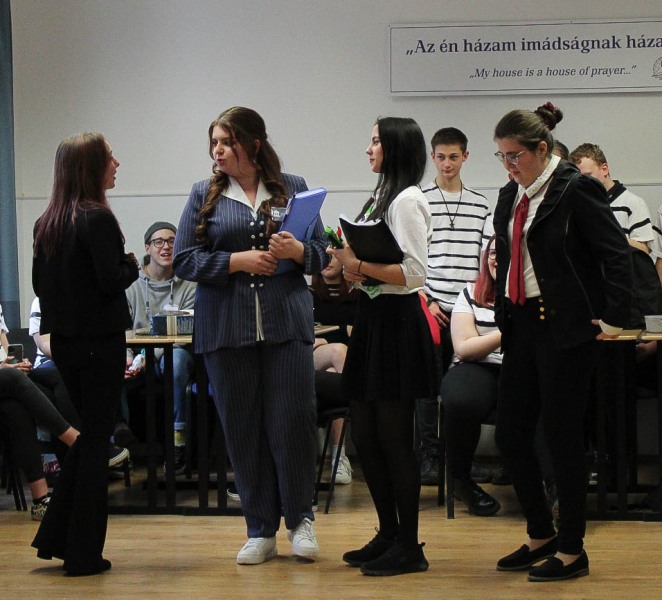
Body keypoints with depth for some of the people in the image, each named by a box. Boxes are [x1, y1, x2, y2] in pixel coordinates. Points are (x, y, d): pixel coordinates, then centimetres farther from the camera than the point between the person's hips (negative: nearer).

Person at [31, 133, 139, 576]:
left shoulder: (46, 223, 7)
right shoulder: (97, 219, -16)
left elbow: (40, 283, 12)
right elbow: (112, 281, -19)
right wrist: (131, 264, 0)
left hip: (62, 338, 7)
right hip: (100, 340, -7)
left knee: (88, 433, 19)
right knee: (96, 439, 1)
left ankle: (56, 538, 19)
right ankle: (84, 553, 6)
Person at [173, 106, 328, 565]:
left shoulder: (293, 188, 8)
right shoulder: (205, 195, 7)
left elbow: (322, 254, 9)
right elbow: (184, 261, 1)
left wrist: (298, 251, -13)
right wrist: (238, 261, -11)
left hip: (287, 322, -1)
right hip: (226, 326, 1)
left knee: (292, 421, -4)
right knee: (242, 429, 4)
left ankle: (301, 519, 15)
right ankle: (261, 532, 15)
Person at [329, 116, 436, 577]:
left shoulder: (407, 200, -12)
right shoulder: (381, 198, 17)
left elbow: (414, 274, -19)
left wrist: (361, 266, -19)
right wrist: (353, 269, 3)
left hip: (397, 322, -10)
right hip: (371, 318, 10)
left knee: (394, 438, -4)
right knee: (364, 435, 12)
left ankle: (409, 547, 4)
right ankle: (388, 535, 23)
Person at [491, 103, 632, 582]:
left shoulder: (576, 190, -12)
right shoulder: (511, 195, 12)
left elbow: (617, 255, -13)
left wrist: (612, 319, -13)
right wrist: (503, 316, 15)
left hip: (565, 328, -8)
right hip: (521, 324, 8)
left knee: (563, 436, -1)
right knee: (511, 435, 9)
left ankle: (572, 551, 10)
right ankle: (541, 536, 25)